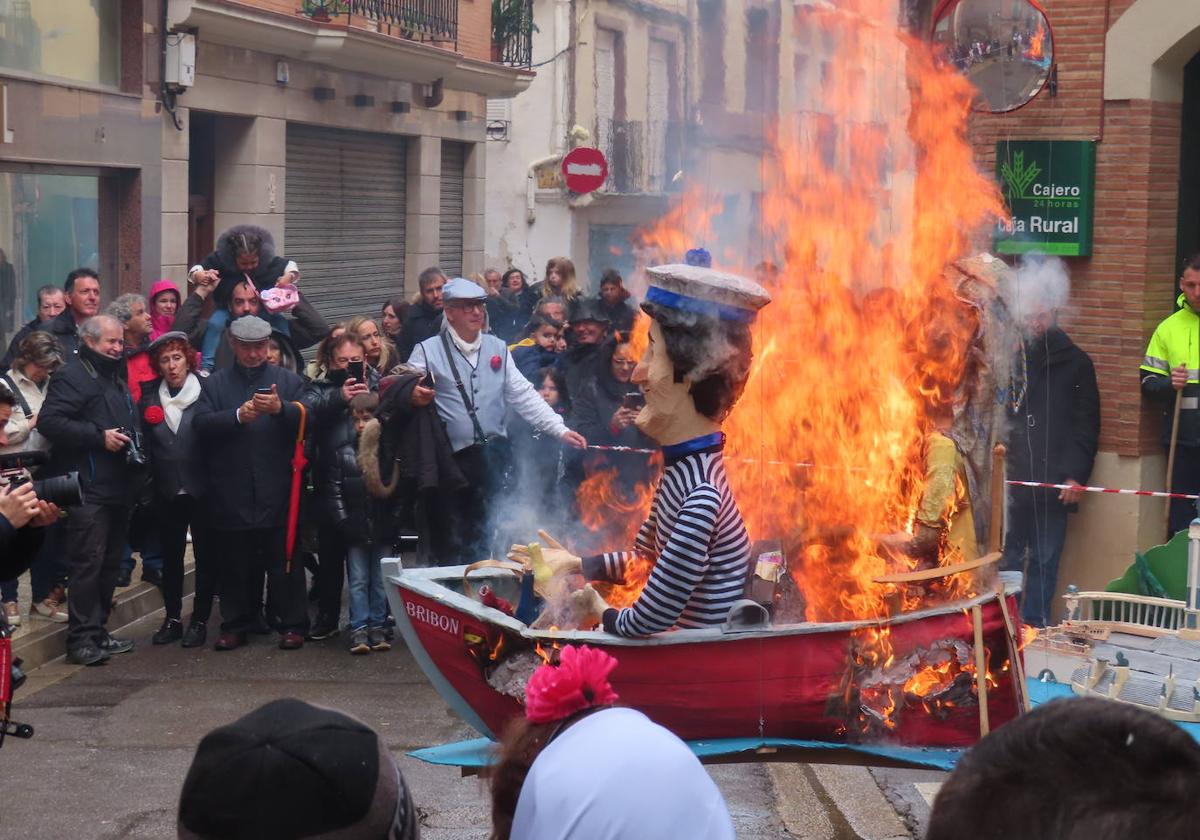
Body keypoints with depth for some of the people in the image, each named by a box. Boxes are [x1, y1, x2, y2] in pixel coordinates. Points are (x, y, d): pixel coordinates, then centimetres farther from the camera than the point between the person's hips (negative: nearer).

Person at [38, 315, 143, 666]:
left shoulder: (116, 378, 22)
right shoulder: (73, 376, -7)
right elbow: (49, 420, -19)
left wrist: (136, 447, 17)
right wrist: (99, 437, -20)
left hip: (119, 488, 9)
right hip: (90, 489, -9)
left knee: (110, 564, 12)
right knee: (88, 563, -10)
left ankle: (98, 631, 20)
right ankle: (81, 638, -7)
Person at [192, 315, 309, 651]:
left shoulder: (288, 380, 10)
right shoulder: (216, 384, 12)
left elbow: (307, 418, -5)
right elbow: (201, 424, -3)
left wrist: (281, 408, -23)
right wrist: (238, 415, -16)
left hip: (277, 491, -1)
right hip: (231, 493, 1)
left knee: (284, 559, 1)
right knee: (234, 562, 6)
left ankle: (291, 624, 7)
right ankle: (235, 624, 15)